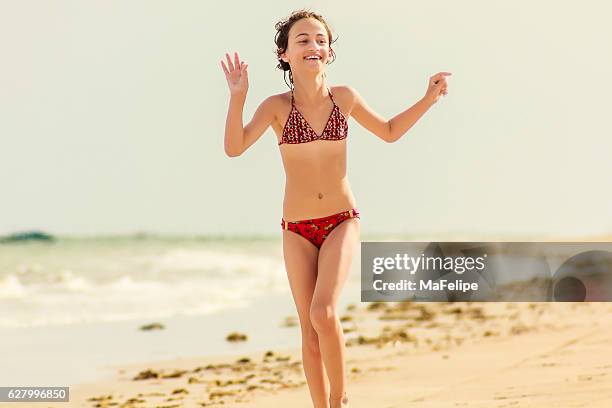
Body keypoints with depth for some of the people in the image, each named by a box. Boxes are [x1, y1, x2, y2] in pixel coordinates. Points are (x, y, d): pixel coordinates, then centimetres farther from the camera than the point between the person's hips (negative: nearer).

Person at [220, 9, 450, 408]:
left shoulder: (344, 97, 0)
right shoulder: (277, 106, -6)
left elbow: (390, 132, 16)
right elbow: (235, 148, -19)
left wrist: (428, 99, 7)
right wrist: (238, 97, -30)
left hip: (342, 223, 0)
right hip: (297, 230, 1)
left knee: (323, 312, -20)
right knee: (310, 331, 2)